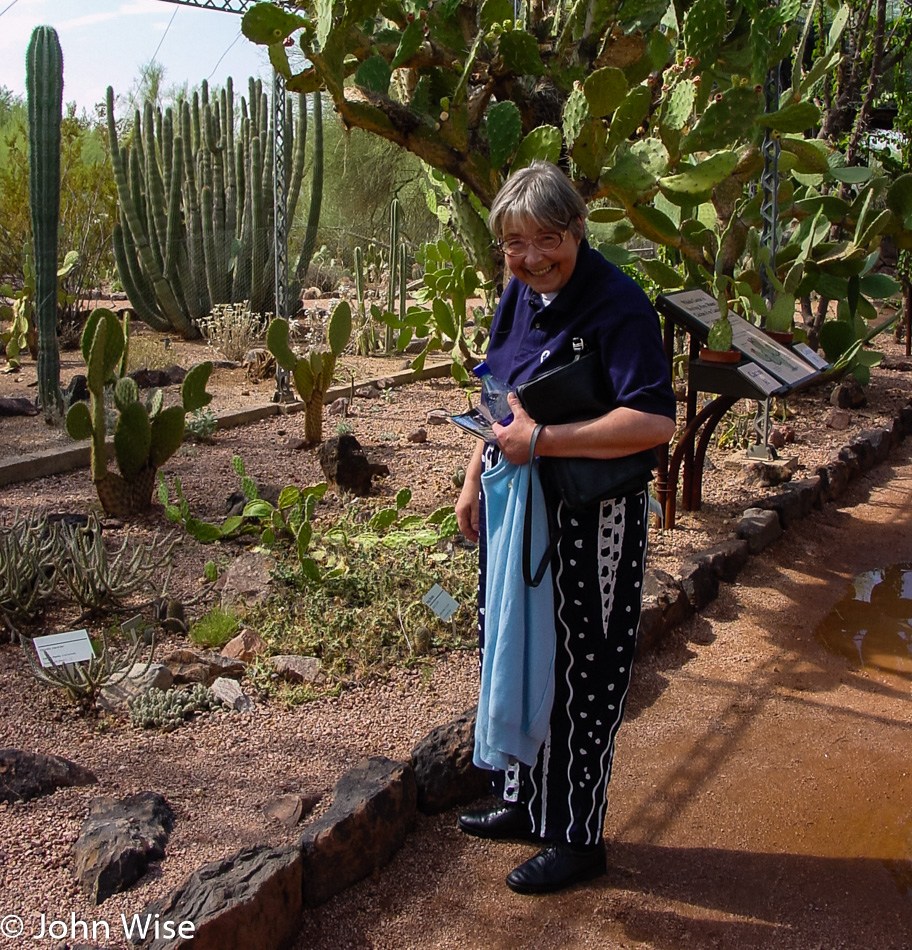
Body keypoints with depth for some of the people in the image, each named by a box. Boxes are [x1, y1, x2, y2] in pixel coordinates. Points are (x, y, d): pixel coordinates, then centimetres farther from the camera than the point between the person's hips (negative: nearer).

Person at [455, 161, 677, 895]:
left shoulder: (618, 305, -19)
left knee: (576, 675, 5)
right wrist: (475, 481, 13)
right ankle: (525, 803, 40)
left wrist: (542, 439, -26)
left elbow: (654, 422, -29)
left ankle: (578, 839, 26)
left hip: (587, 525, -8)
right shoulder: (520, 293, 6)